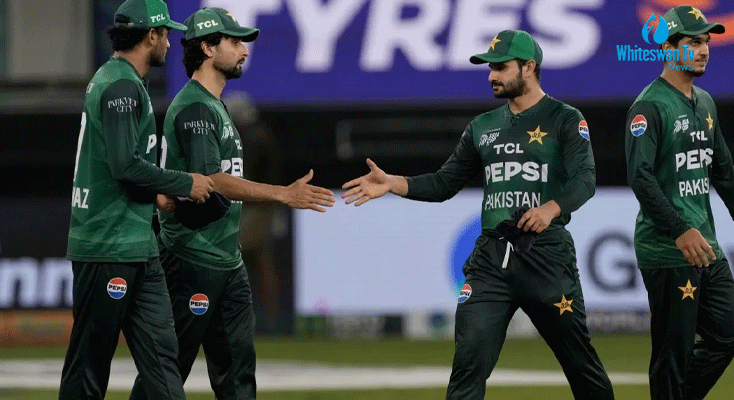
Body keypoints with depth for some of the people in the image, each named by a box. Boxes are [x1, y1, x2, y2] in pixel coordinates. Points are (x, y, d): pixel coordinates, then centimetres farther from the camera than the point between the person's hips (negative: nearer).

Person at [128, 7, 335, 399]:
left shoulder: (215, 106, 19)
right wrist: (284, 194, -25)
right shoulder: (193, 107, -13)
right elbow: (210, 180, -22)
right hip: (193, 261, -10)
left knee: (237, 364, 7)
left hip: (227, 262, 10)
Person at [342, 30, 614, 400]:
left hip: (546, 256, -4)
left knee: (581, 365, 3)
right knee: (469, 363, -8)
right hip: (491, 258, 4)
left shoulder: (564, 120, 0)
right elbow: (445, 183, 17)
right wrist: (393, 184, 1)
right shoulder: (482, 127, 16)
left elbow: (584, 179, -14)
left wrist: (551, 208, -33)